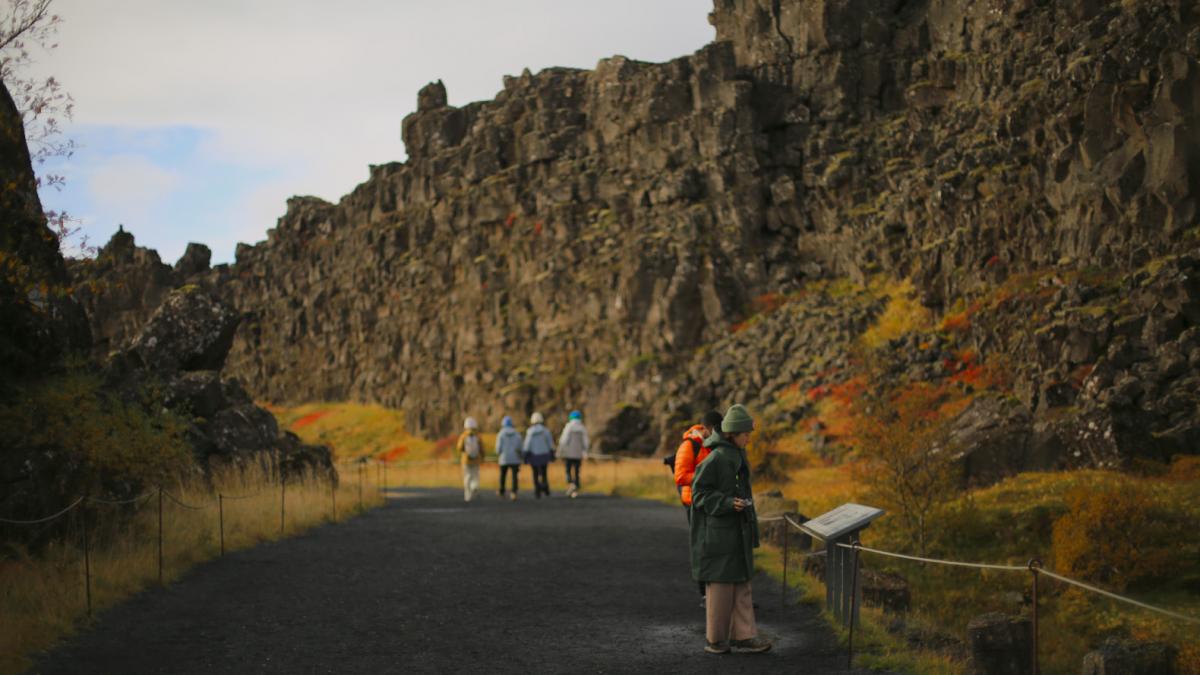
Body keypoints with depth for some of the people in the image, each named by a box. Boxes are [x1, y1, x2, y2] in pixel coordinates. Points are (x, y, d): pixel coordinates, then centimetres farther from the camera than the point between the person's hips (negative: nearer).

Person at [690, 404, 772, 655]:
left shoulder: (736, 456, 11)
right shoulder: (715, 459, -16)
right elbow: (699, 493, -16)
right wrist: (728, 503, -25)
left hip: (736, 532, 9)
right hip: (718, 533, -9)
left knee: (740, 585, 9)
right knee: (720, 585, -2)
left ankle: (743, 636, 12)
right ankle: (715, 639, 7)